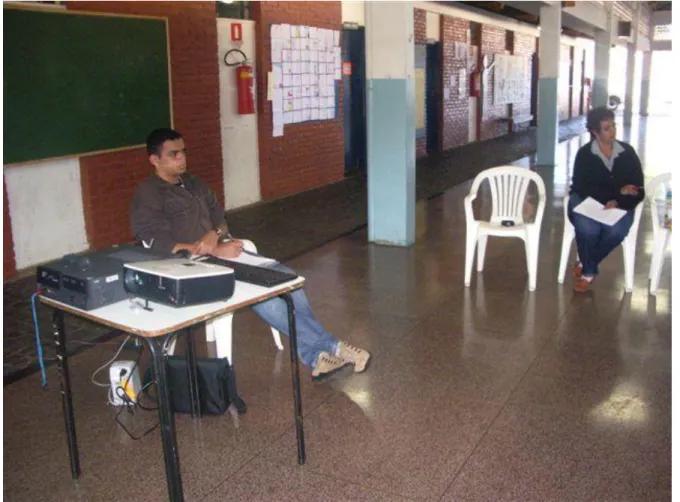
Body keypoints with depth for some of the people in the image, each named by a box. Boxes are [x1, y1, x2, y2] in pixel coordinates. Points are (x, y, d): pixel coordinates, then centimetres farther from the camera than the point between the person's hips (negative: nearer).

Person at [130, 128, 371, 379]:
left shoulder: (194, 183, 17)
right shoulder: (148, 195, -6)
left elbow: (220, 218, 13)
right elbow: (161, 246, -17)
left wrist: (214, 235, -13)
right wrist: (215, 252, -22)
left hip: (222, 252, 8)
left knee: (284, 276, -13)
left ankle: (316, 355, -12)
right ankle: (326, 347, -15)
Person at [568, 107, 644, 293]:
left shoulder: (628, 152, 2)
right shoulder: (584, 154, -5)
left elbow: (639, 191, 0)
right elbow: (582, 188, -14)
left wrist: (618, 201, -20)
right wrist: (618, 190, -15)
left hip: (619, 205, 2)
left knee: (616, 230, -32)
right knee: (587, 229, -34)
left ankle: (585, 266, -5)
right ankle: (589, 271, -4)